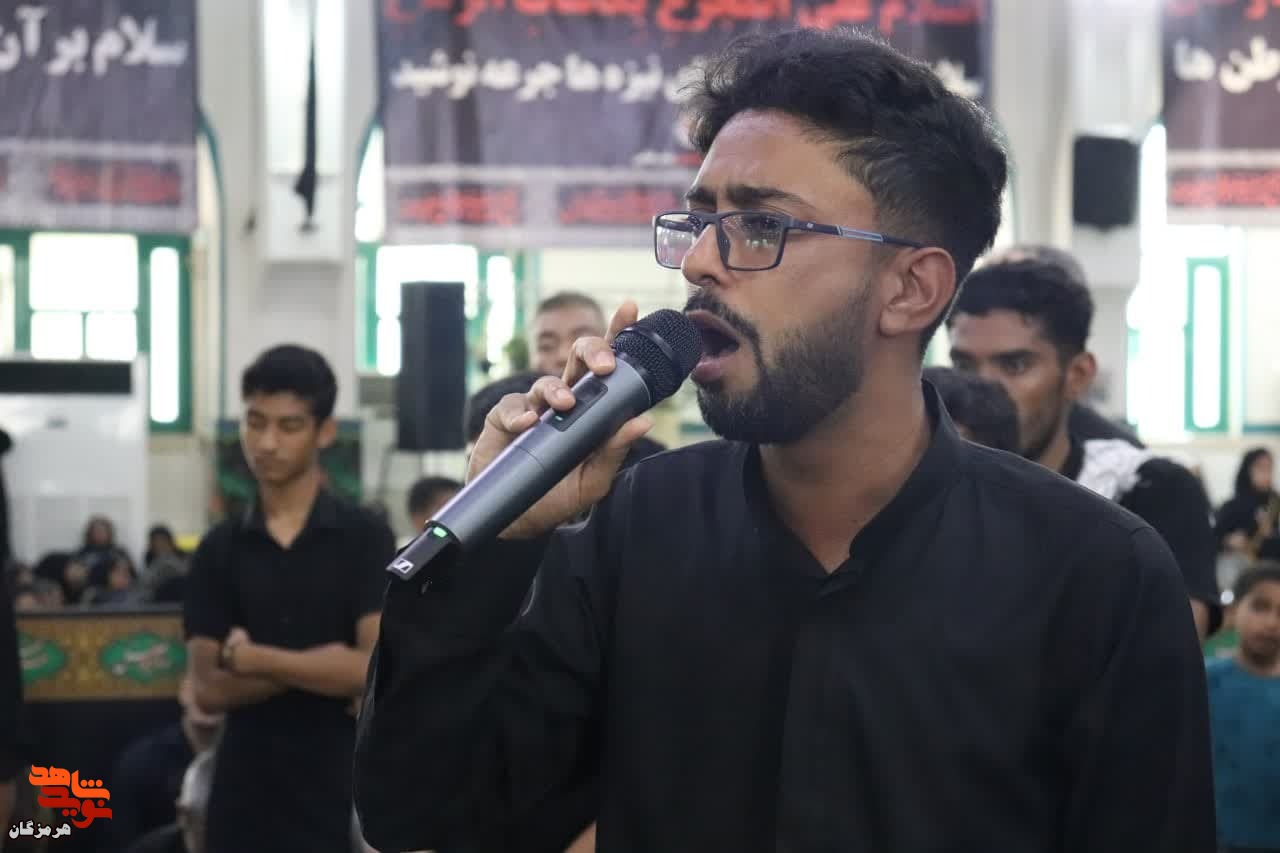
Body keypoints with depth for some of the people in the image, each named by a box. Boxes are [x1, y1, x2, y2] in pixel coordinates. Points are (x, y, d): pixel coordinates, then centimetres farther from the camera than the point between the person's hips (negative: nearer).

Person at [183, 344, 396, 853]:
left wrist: (251, 659, -10)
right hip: (245, 789, 3)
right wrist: (323, 670, -12)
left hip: (342, 789, -2)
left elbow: (377, 669, -14)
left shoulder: (364, 538, -2)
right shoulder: (219, 549, 6)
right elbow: (209, 690, -2)